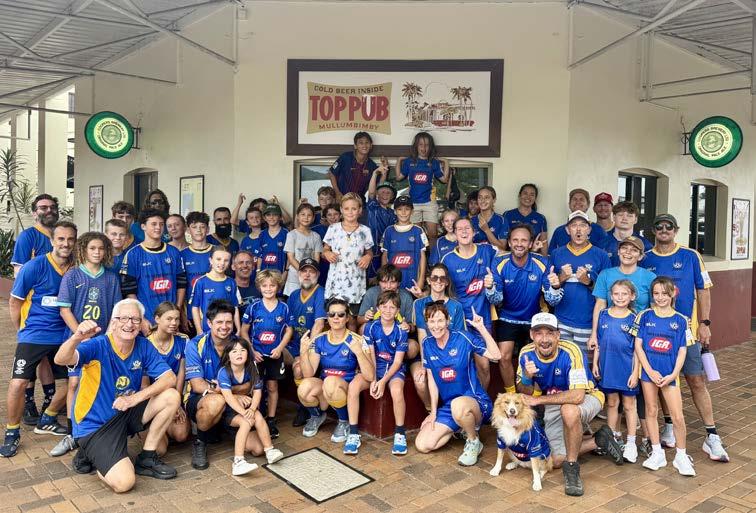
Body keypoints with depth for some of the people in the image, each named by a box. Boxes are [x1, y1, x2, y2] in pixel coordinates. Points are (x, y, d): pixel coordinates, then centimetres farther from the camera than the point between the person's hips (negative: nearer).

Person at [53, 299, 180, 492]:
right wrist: (76, 338, -59)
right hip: (95, 425, -5)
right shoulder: (98, 346, -19)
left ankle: (146, 458, 2)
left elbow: (170, 378, -10)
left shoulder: (143, 346, -5)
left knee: (172, 397, -14)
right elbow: (61, 360, -37)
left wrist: (136, 398, -23)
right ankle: (89, 456, 10)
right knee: (123, 482, -23)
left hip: (125, 414, 6)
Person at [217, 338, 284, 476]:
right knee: (246, 421, -30)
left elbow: (257, 391, -9)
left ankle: (269, 450, -16)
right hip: (229, 412, -3)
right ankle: (238, 462, -34)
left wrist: (252, 409, -27)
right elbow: (228, 397, -26)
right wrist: (244, 413, -35)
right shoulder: (224, 372, -17)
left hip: (248, 408, 3)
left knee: (257, 416, -27)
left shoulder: (251, 369, -4)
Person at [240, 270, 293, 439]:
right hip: (256, 354, -1)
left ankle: (271, 420, 21)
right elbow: (244, 331, -2)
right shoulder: (253, 307, -7)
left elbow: (289, 330, 3)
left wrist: (280, 348, -10)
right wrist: (252, 351, -9)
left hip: (275, 355, 1)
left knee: (272, 387, 10)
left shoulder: (283, 308, -4)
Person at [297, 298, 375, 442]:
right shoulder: (319, 340, -1)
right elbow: (308, 374, -8)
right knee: (304, 388, -29)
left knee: (331, 381, -36)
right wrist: (303, 351, -23)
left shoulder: (357, 341, -11)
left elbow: (370, 376, -19)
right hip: (324, 387, 4)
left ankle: (345, 422, -7)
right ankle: (317, 415, 8)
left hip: (347, 389, -3)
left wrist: (358, 352, -33)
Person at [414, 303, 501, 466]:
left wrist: (481, 328, -30)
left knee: (458, 405, -42)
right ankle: (461, 427, 18)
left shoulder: (462, 338, -13)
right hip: (447, 406, 6)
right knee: (422, 445, -5)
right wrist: (433, 412, 5)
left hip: (475, 400, -5)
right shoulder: (427, 344, 1)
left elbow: (496, 356, -23)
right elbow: (432, 379, 7)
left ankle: (474, 442, -9)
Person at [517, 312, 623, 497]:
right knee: (558, 460, -4)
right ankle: (599, 440, 17)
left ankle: (572, 468, -18)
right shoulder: (526, 353, -15)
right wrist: (527, 377, -29)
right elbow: (525, 393, -6)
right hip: (554, 405, 5)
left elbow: (577, 396, -38)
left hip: (586, 398, -5)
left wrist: (538, 400, -30)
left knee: (568, 410, -40)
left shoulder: (571, 352, -30)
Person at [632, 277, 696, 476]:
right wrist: (650, 371, -10)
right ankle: (657, 453, 20)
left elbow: (682, 351, 0)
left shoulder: (681, 320, 1)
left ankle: (681, 456, 17)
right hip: (648, 370, 0)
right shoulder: (645, 316, -1)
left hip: (670, 373, 0)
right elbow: (638, 346, -2)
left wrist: (673, 375, -10)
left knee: (678, 416, -2)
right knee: (651, 411, 7)